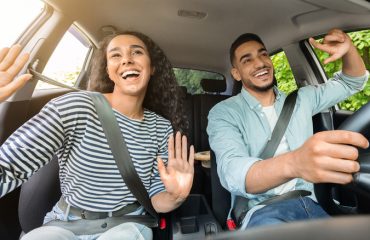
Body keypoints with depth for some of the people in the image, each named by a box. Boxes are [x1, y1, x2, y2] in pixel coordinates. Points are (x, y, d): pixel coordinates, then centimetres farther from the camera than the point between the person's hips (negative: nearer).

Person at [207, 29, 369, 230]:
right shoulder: (224, 113, -8)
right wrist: (293, 163, -44)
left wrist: (348, 48, -3)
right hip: (261, 212, -4)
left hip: (308, 204, 5)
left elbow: (351, 82, 20)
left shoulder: (299, 100, 11)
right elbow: (232, 172, -24)